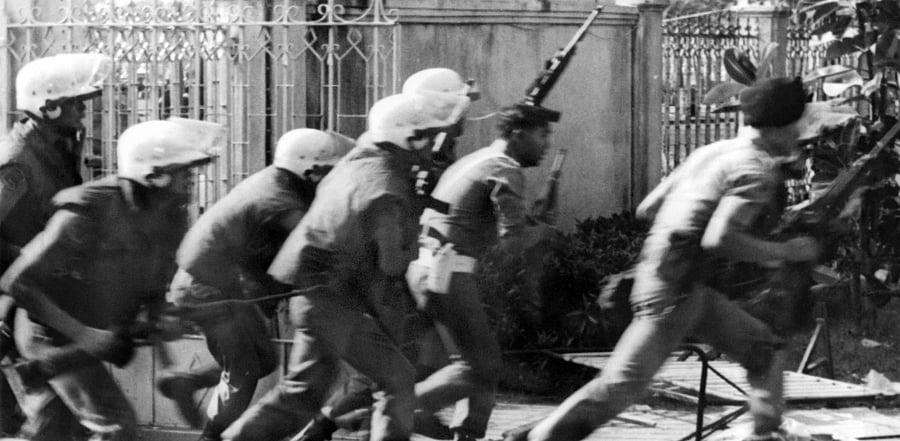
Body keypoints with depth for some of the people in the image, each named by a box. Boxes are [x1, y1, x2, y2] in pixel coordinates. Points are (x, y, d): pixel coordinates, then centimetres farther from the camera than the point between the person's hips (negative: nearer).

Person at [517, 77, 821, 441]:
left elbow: (647, 209, 16)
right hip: (675, 288, -10)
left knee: (764, 349, 13)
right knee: (622, 385, -10)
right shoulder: (757, 170, -11)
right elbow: (718, 240, -24)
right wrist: (785, 251, -13)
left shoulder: (710, 153, 14)